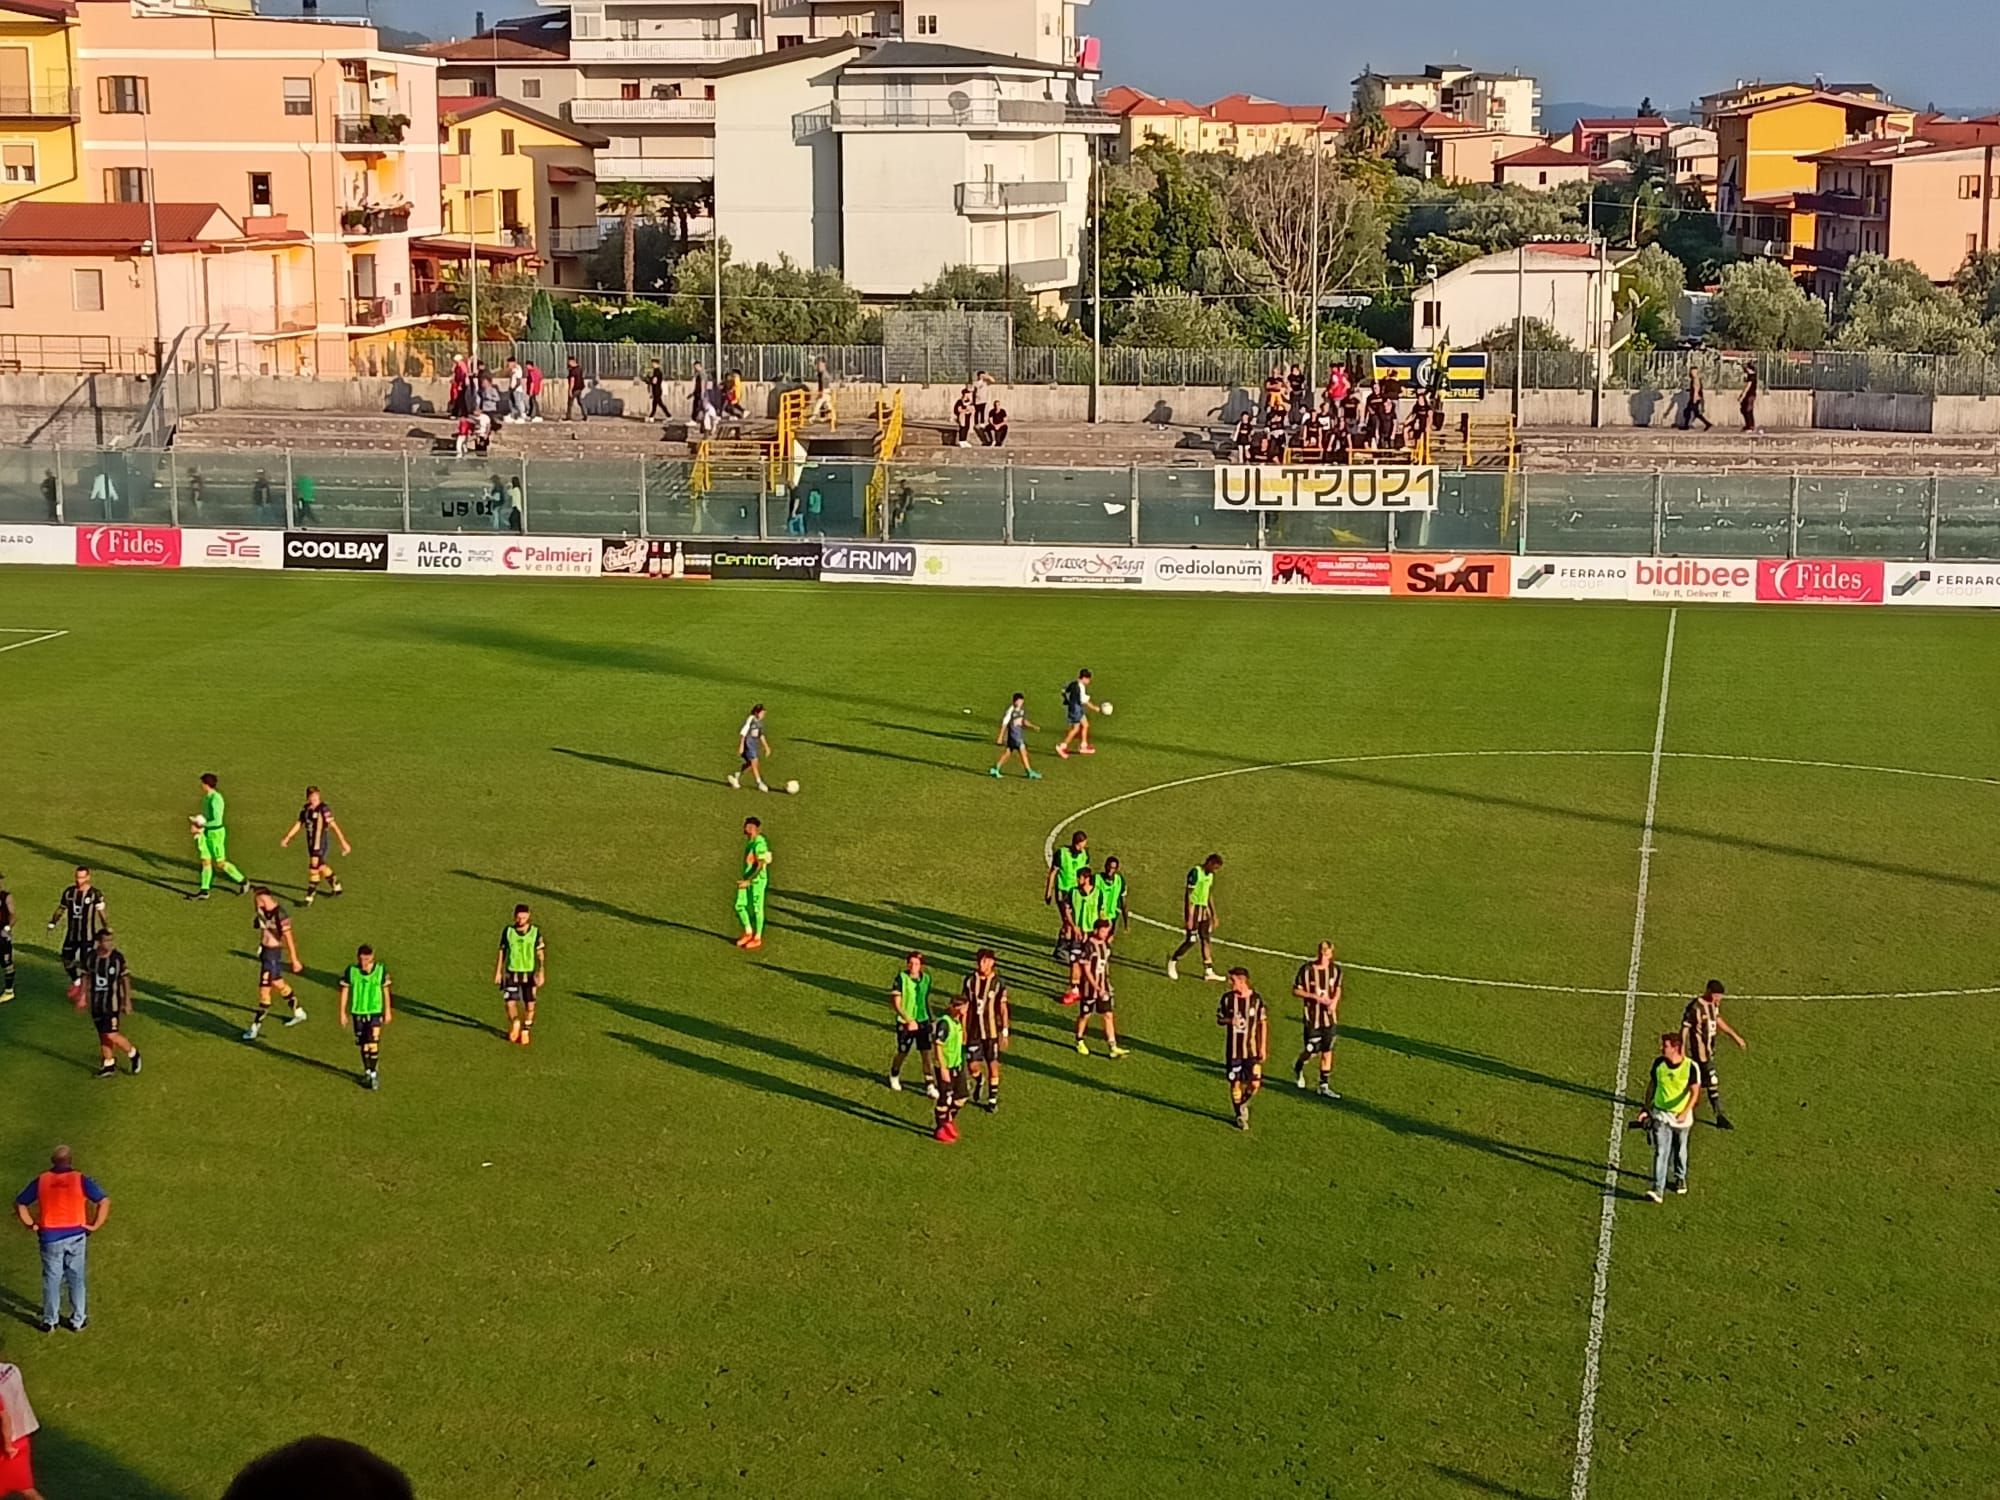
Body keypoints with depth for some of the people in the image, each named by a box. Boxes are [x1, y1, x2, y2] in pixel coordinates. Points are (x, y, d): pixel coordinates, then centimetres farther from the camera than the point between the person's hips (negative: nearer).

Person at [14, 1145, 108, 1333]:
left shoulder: (41, 1181, -1)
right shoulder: (80, 1180, -6)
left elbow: (19, 1204, 3)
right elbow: (104, 1201, -11)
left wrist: (32, 1225, 8)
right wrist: (95, 1225, -4)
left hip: (50, 1237, 1)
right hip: (76, 1236, -1)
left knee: (51, 1279, 12)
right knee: (76, 1279, 12)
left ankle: (50, 1321, 20)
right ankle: (78, 1320, 19)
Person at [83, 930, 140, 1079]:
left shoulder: (117, 957, -11)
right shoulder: (91, 956, -2)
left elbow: (125, 979, -3)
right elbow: (86, 977, 11)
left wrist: (127, 1001, -2)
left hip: (112, 1001, -4)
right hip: (96, 1002, 4)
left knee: (111, 1035, -10)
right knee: (102, 1034, 11)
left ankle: (133, 1054, 14)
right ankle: (108, 1064, 25)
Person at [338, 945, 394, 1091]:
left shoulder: (380, 970, -9)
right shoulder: (351, 970, -9)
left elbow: (386, 990, 3)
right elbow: (345, 991, 0)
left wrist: (388, 1011, 8)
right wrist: (343, 1012, 2)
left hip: (375, 1011, -1)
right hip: (358, 1012, 1)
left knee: (373, 1044, -10)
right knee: (363, 1044, 10)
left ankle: (374, 1073, 3)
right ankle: (367, 1072, 27)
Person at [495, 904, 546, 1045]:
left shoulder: (535, 932, -5)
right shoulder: (508, 931, -2)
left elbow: (540, 953, -2)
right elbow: (502, 952, 6)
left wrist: (541, 973, -9)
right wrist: (498, 972, 6)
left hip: (529, 973, 0)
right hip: (512, 972, 0)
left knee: (530, 1004, 3)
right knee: (510, 1002, -10)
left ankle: (526, 1031, 20)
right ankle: (515, 1023, 17)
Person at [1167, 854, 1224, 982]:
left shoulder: (1210, 875, 12)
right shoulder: (1195, 873, -14)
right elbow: (1188, 895, -17)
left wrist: (1214, 915, 21)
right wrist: (1189, 917, -20)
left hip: (1204, 909, 8)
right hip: (1193, 908, -8)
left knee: (1206, 939, 4)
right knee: (1191, 940, -9)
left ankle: (1208, 971, 5)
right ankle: (1172, 963, 9)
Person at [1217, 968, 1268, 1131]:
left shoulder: (1256, 999, -5)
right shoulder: (1227, 998, -2)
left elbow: (1263, 1023, 3)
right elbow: (1219, 1019, 7)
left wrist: (1263, 1047, 1)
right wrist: (1229, 1021, -17)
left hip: (1252, 1049, -1)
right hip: (1233, 1049, 1)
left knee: (1255, 1084, -7)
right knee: (1235, 1083, 3)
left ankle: (1243, 1105, 22)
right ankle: (1240, 1115, 20)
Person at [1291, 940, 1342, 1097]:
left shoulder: (1335, 969, -1)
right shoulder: (1307, 969, -14)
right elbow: (1296, 990, -9)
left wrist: (1335, 1001, -9)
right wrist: (1316, 997, -20)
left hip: (1330, 1017, 3)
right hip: (1313, 1017, -3)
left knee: (1327, 1052, 7)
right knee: (1312, 1051, 0)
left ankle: (1324, 1086, 18)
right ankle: (1298, 1068, 35)